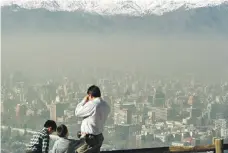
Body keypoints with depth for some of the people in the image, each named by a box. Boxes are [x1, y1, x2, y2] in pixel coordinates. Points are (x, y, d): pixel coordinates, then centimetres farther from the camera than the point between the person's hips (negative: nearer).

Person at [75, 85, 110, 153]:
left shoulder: (91, 105, -22)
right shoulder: (106, 106, 3)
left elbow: (77, 112, -10)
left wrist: (84, 101, 1)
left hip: (88, 138, -8)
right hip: (99, 137, 8)